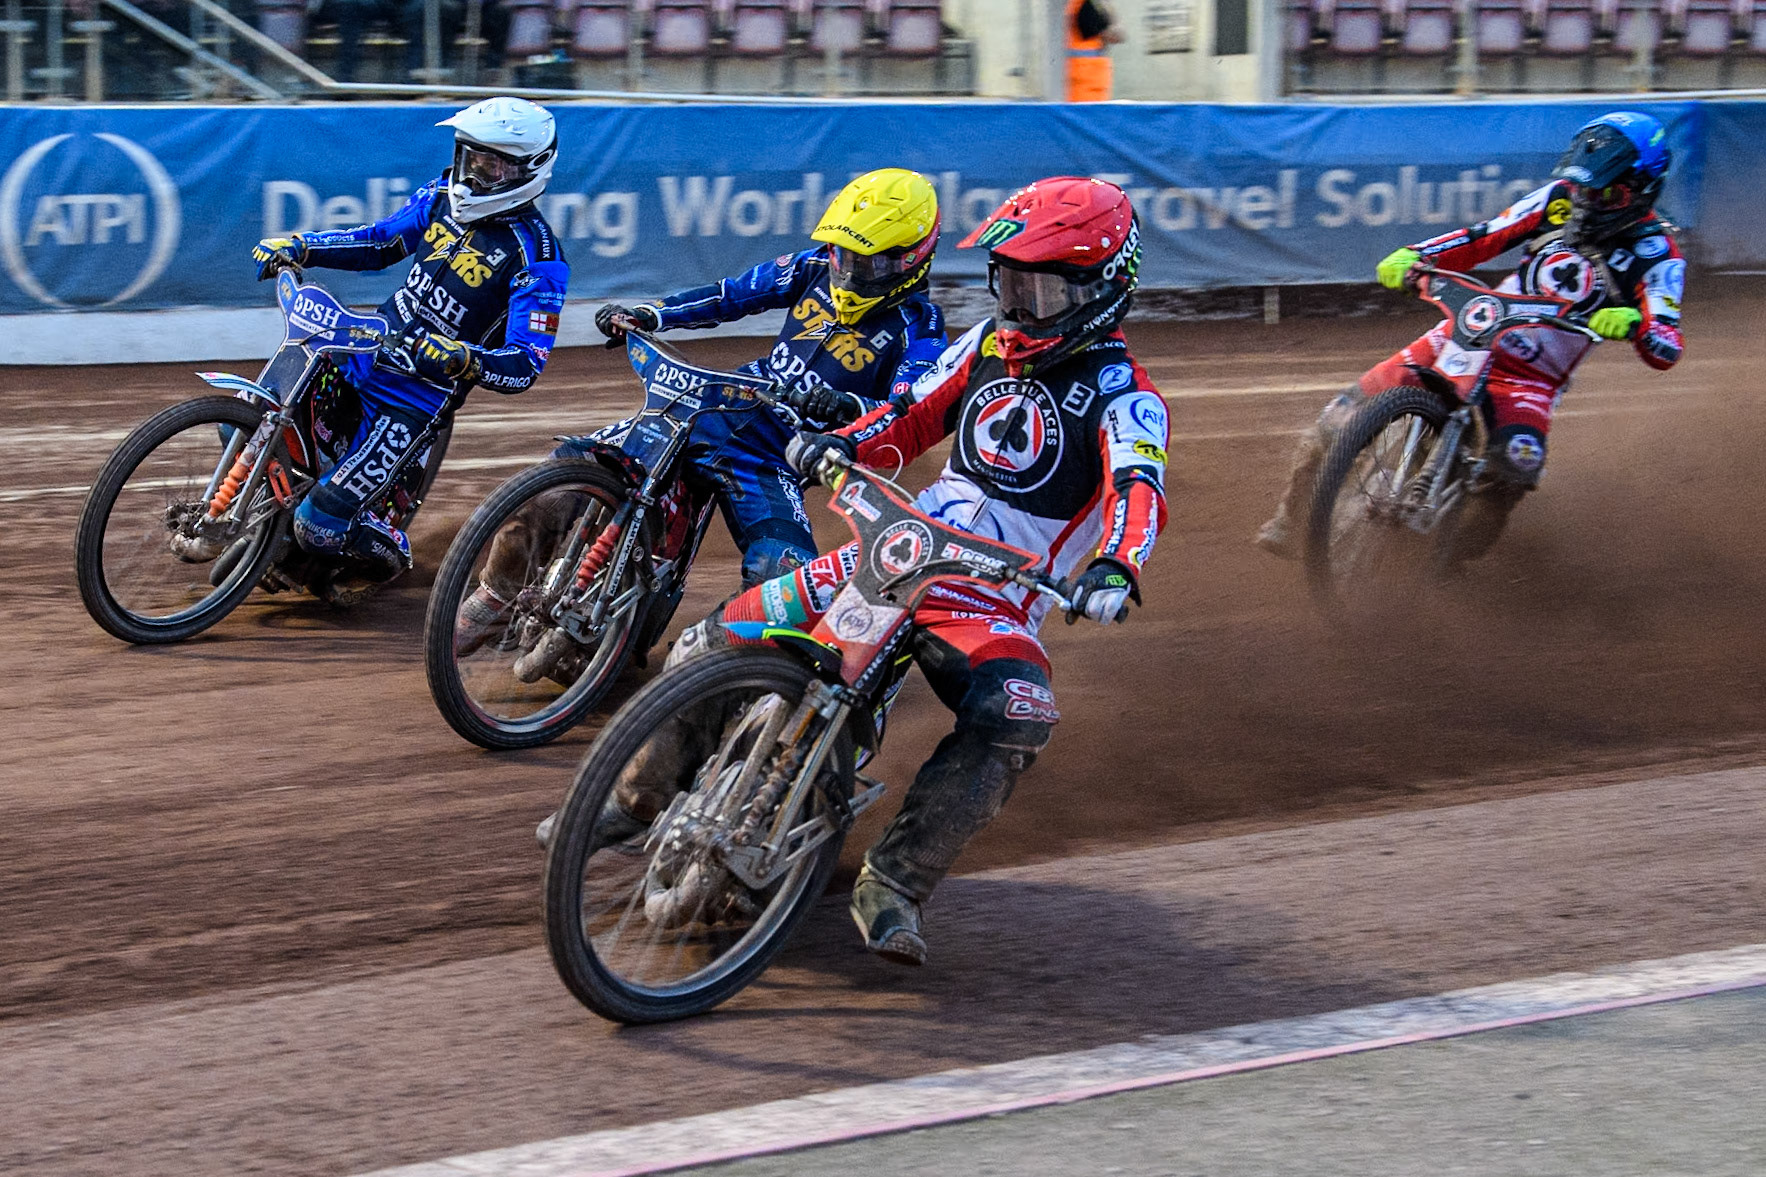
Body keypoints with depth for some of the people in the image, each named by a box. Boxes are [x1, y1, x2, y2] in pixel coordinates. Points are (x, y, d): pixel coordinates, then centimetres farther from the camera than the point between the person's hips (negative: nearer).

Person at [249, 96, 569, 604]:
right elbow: (380, 243, 19)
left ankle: (384, 550, 17)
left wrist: (463, 358, -41)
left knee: (318, 525, -14)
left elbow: (525, 366, -22)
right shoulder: (444, 196, 3)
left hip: (422, 389, -7)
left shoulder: (536, 256, -18)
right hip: (367, 345, 7)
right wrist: (298, 247, 5)